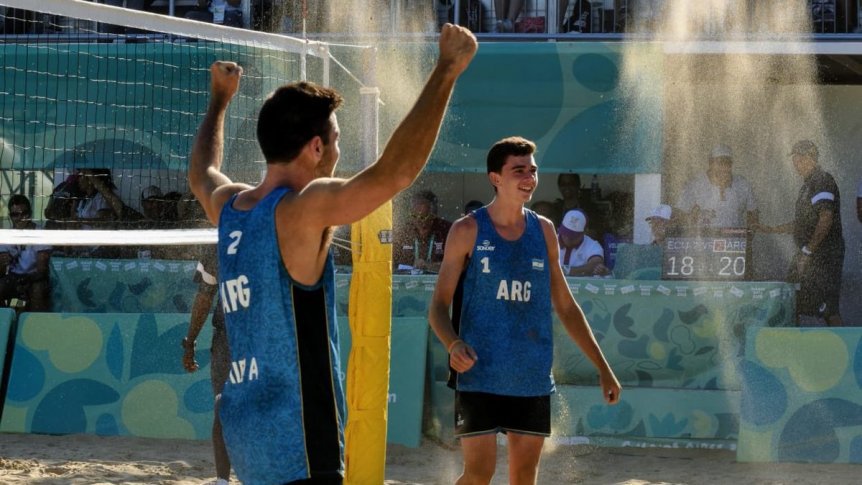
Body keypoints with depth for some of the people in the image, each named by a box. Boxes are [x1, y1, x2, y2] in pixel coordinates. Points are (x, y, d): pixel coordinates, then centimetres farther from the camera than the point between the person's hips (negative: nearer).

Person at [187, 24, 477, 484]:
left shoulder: (228, 207, 11)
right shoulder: (303, 209, -13)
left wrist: (220, 99, 50)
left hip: (244, 425, 9)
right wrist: (446, 70, -20)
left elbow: (201, 172, 36)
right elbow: (394, 172, -26)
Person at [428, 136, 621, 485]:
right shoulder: (468, 231, -3)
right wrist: (453, 344, -25)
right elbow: (439, 305, -4)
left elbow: (566, 307, 16)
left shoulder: (543, 231, 9)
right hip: (480, 376, -4)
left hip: (533, 379, 4)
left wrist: (603, 369, 13)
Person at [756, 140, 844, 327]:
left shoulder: (822, 181, -13)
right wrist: (772, 229, 25)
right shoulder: (808, 184, 19)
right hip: (811, 255, 10)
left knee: (827, 308, -12)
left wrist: (808, 251, -22)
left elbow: (826, 219, -23)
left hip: (823, 254, -10)